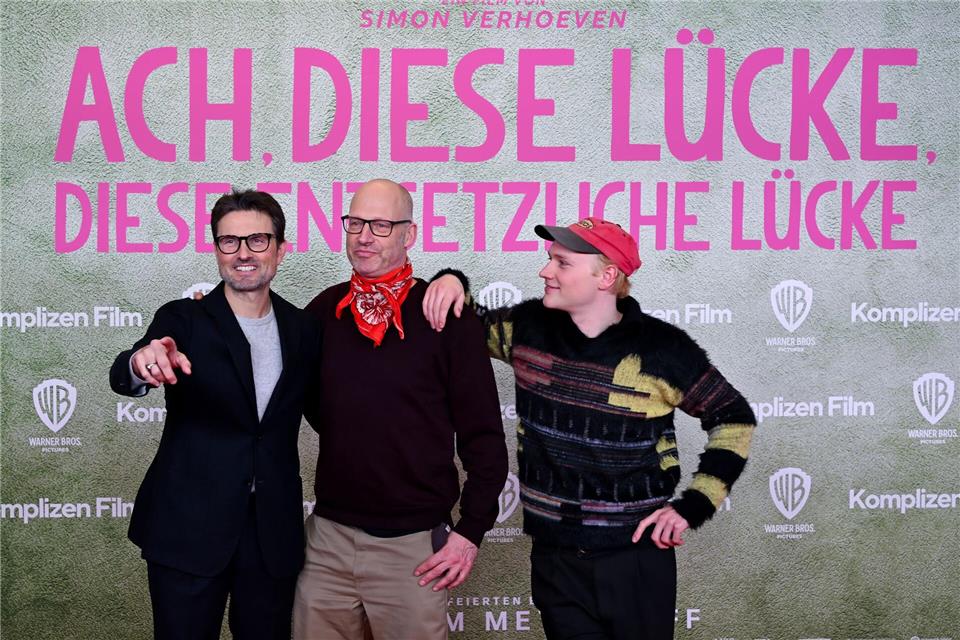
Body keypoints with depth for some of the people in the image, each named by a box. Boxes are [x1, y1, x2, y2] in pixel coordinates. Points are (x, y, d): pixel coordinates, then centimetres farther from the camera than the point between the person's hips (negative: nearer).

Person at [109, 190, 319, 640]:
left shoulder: (302, 329, 6)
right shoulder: (184, 320, -5)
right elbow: (122, 379, -21)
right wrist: (143, 365, -48)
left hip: (273, 535, 3)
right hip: (188, 532, -3)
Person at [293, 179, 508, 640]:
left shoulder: (447, 317, -7)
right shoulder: (325, 310, 5)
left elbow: (484, 437, -6)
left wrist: (471, 531, -8)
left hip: (414, 545, -3)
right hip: (328, 537, 4)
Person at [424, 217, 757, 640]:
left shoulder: (661, 348, -12)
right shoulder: (530, 328, -2)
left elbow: (734, 419, -1)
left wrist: (693, 505, -7)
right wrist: (451, 283, -6)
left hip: (636, 558, -3)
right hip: (554, 558, 3)